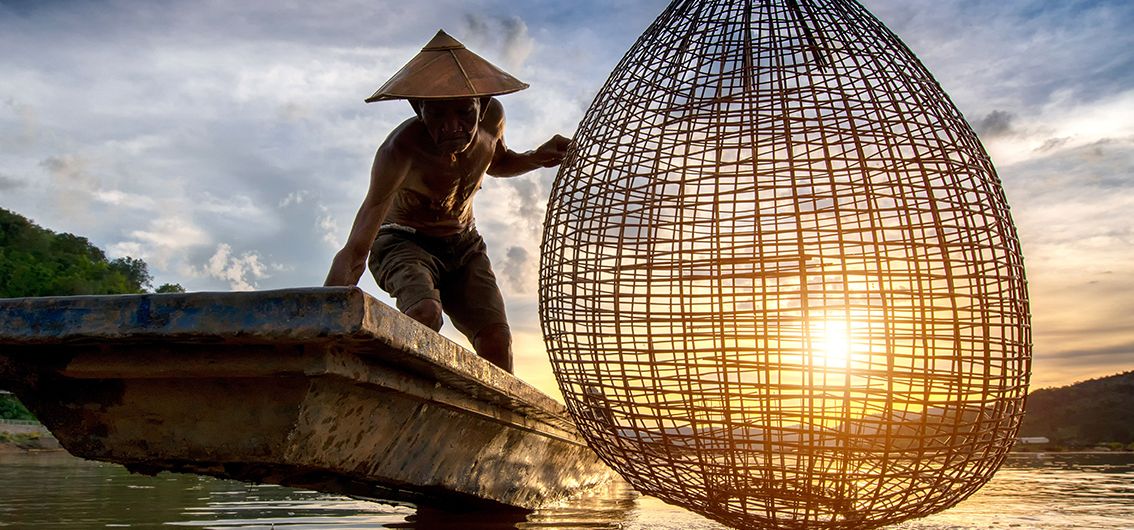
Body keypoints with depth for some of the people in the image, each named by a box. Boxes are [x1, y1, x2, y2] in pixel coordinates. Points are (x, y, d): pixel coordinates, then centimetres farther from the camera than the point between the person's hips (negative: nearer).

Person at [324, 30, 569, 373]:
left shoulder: (492, 117, -18)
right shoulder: (400, 150, -34)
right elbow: (355, 251, -42)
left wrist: (537, 158, -11)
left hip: (463, 245, 5)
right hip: (403, 242, -4)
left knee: (496, 338, -15)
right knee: (425, 313, -36)